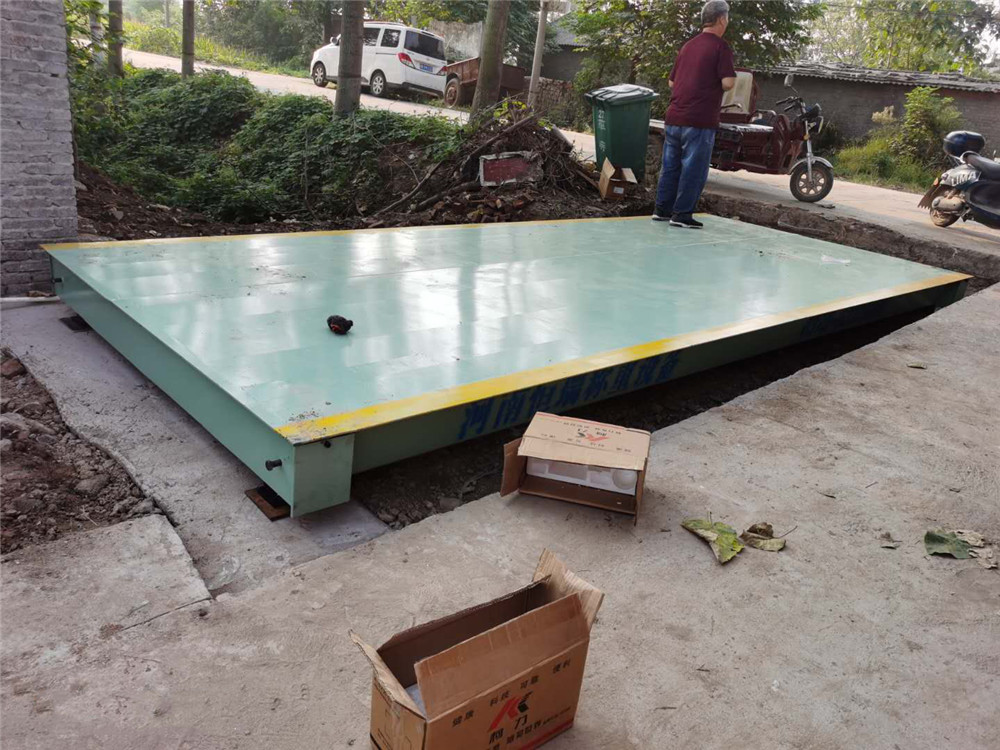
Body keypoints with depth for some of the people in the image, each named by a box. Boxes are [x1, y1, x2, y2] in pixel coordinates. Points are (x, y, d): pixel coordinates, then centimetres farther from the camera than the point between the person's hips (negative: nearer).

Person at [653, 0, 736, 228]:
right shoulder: (720, 47, -6)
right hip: (700, 119, -7)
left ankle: (662, 209, 19)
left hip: (674, 116, 7)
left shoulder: (688, 46, 16)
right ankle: (682, 215, 2)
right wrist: (734, 76, 7)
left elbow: (672, 82, 21)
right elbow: (728, 82, -14)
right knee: (694, 168, 0)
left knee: (670, 165, 13)